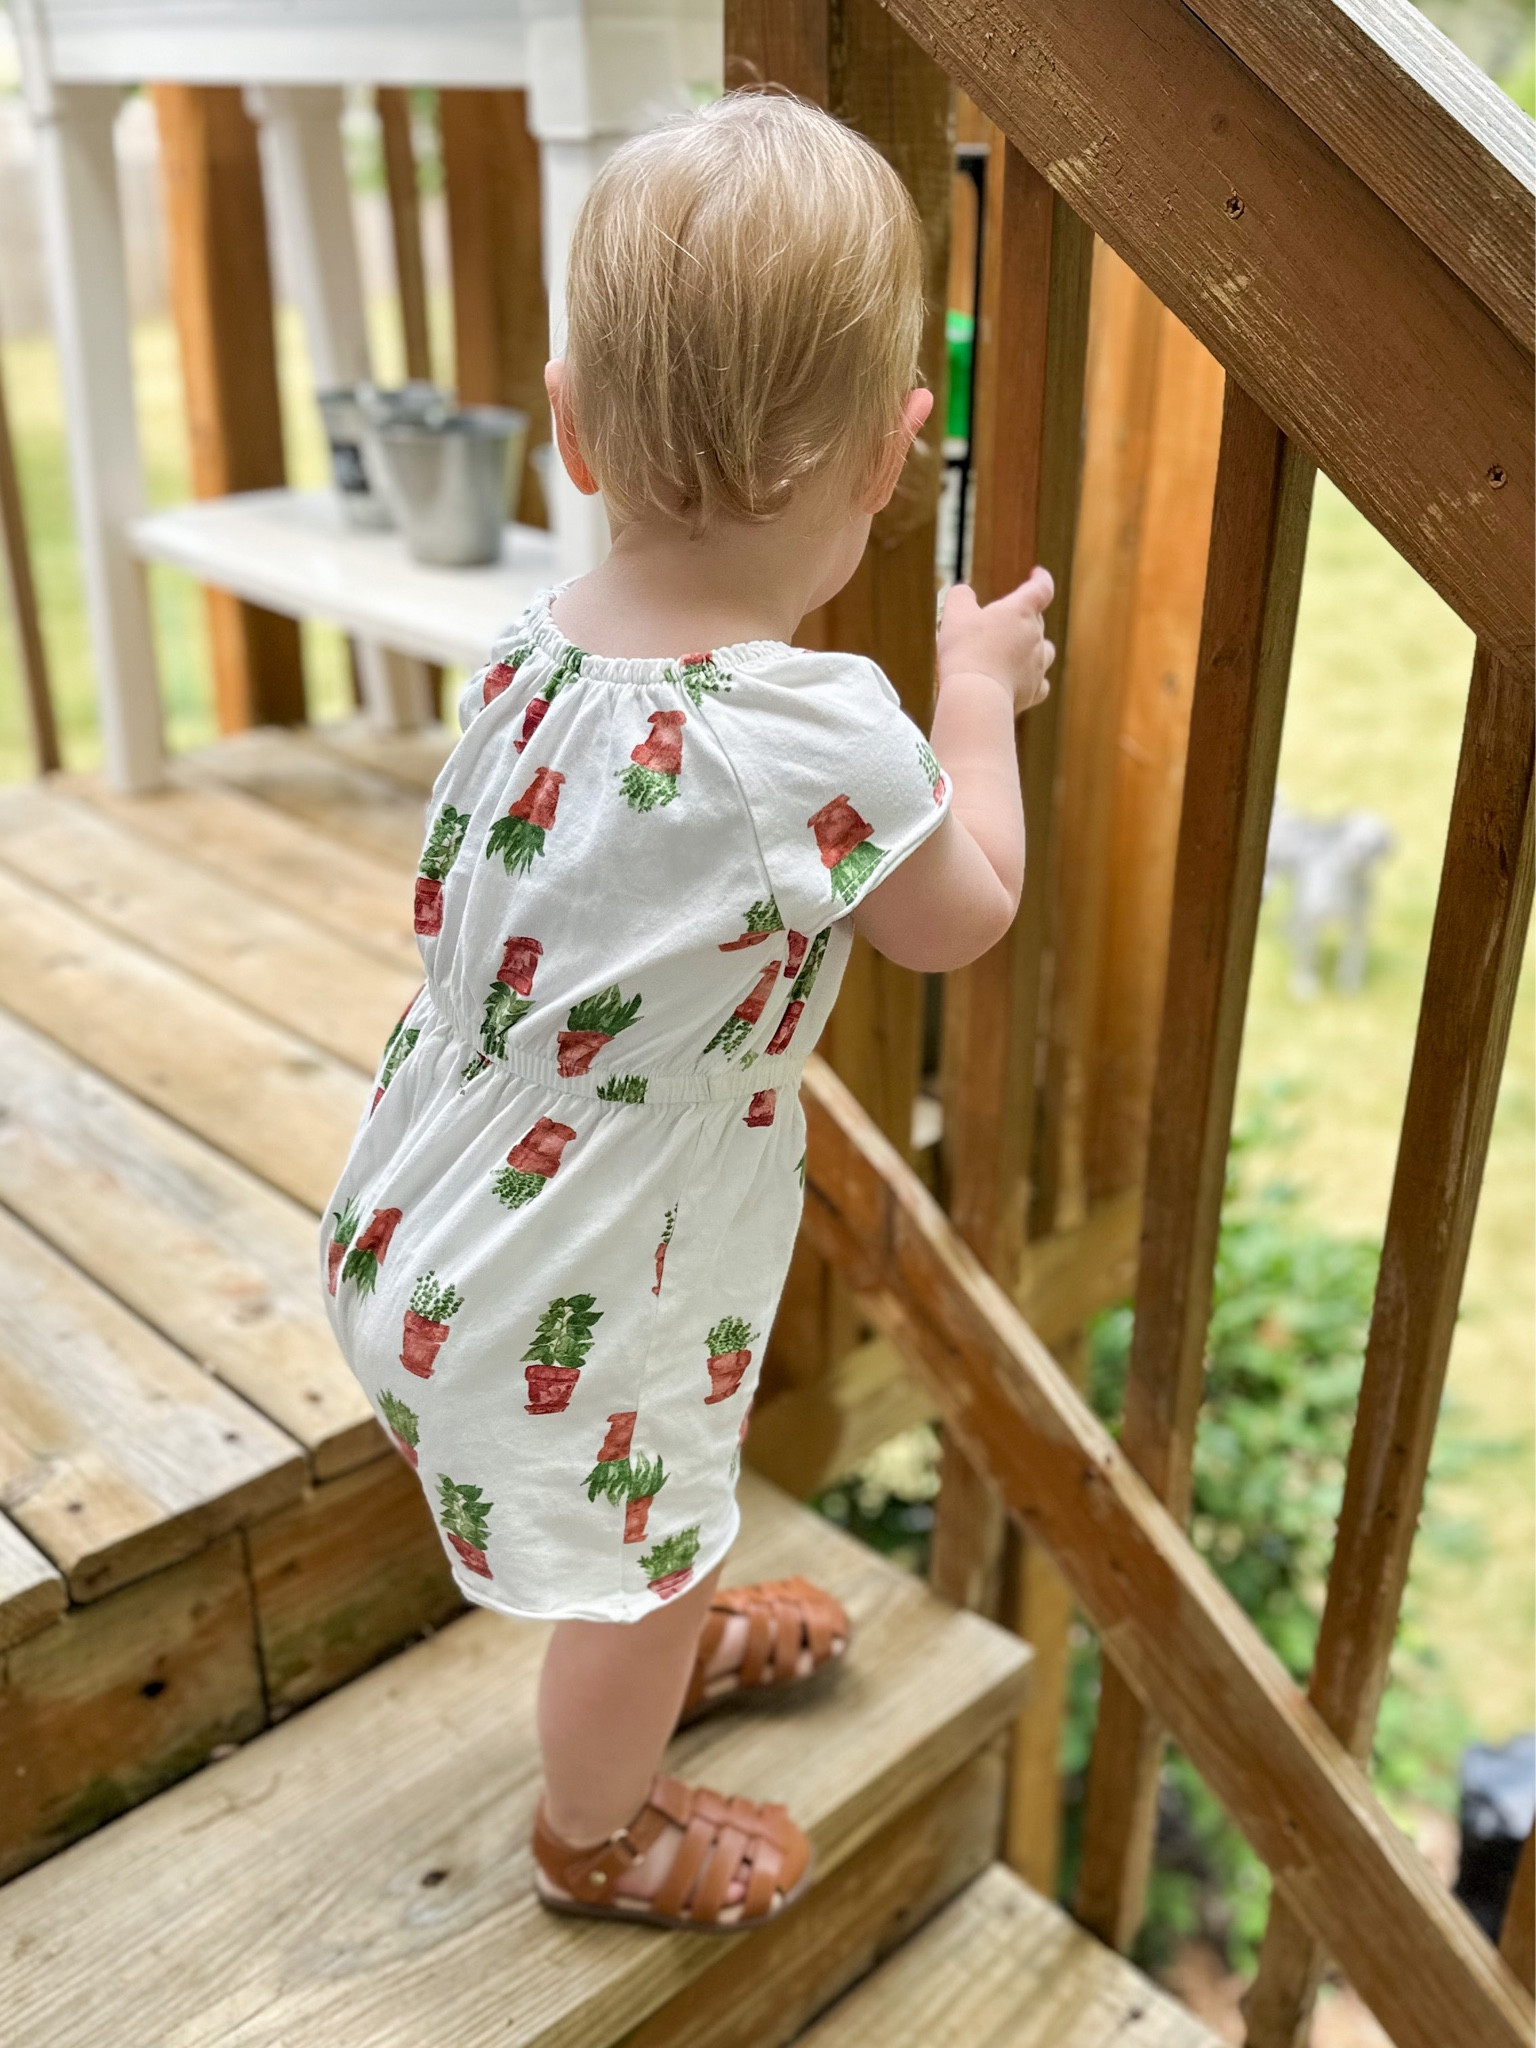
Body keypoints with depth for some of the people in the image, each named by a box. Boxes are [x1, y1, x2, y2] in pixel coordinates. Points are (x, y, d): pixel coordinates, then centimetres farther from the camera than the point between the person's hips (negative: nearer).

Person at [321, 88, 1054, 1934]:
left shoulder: (533, 648, -10)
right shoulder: (827, 741, -30)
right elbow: (964, 915, -10)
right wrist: (977, 686, 6)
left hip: (414, 1231, 7)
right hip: (559, 1312, -7)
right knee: (627, 1564, 23)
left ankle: (675, 1637, 64)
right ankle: (598, 1832, 51)